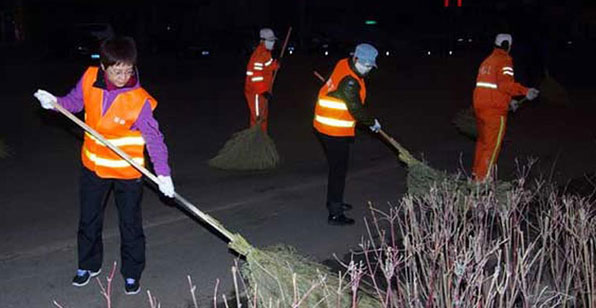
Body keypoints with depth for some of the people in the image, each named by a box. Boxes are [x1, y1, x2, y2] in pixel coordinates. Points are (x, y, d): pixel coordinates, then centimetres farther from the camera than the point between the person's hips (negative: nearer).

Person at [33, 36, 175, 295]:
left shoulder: (139, 100, -25)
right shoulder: (89, 79, -13)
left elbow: (153, 137, -23)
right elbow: (74, 102, 6)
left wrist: (163, 174, -30)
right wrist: (55, 102, -14)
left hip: (127, 171, -4)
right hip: (93, 165, 4)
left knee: (130, 223, 9)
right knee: (88, 219, 19)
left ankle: (132, 273, 28)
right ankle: (89, 265, 41)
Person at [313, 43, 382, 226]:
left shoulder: (344, 65, 7)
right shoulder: (349, 81, -24)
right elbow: (356, 109, -20)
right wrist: (373, 122, -4)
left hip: (325, 127, 10)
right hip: (335, 132, -10)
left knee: (337, 167, 23)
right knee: (338, 171, -3)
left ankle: (334, 202, 38)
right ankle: (335, 214, 3)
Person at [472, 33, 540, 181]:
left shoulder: (487, 61, 18)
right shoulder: (504, 61, -8)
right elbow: (505, 84, -22)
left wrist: (508, 101, 24)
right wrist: (525, 91, -19)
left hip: (479, 105, 8)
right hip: (495, 109, -8)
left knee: (482, 139, 21)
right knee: (493, 144, -2)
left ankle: (476, 171, 32)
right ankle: (483, 178, -2)